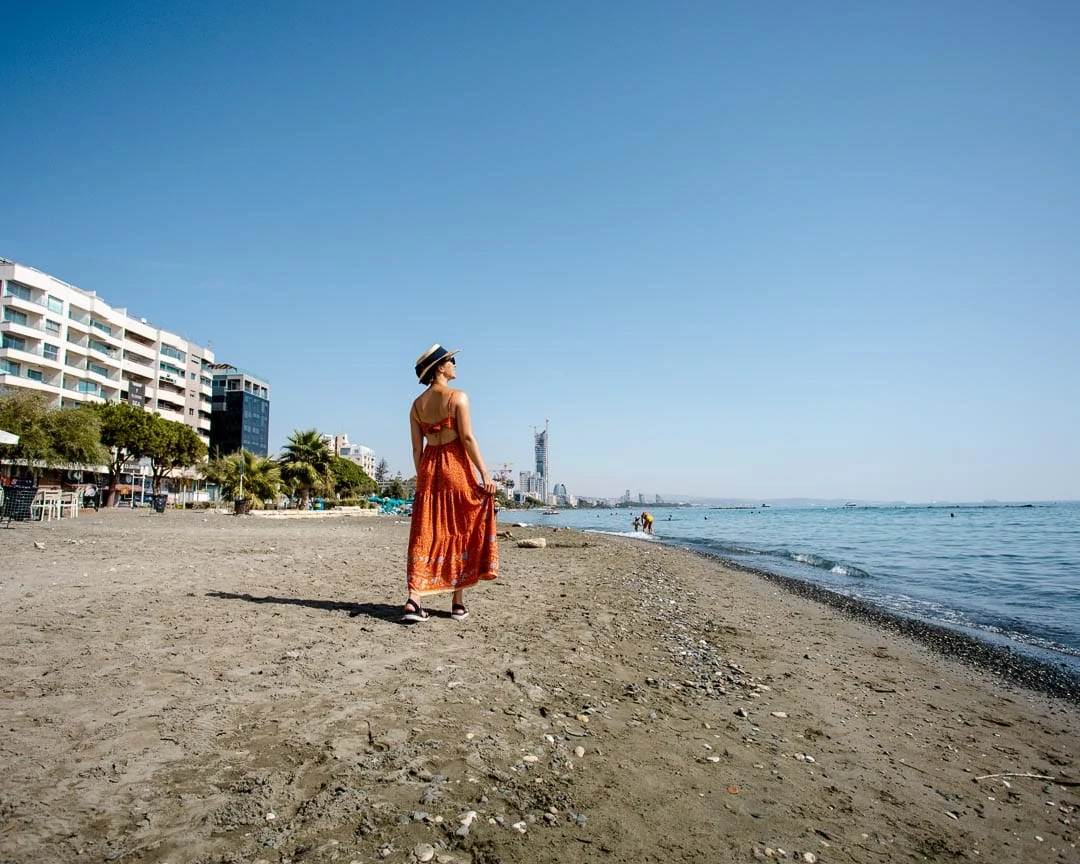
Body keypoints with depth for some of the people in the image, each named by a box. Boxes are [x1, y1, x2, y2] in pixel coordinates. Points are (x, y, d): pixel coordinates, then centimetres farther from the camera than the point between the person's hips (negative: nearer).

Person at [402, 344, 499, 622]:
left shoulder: (417, 404, 10)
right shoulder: (458, 397, -6)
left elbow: (416, 447, 9)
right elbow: (467, 438, -13)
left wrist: (422, 478, 16)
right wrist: (485, 474, -12)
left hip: (428, 468, 5)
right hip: (456, 466, -5)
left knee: (425, 535, 6)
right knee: (461, 533, 4)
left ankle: (413, 600, -4)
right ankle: (458, 603, 8)